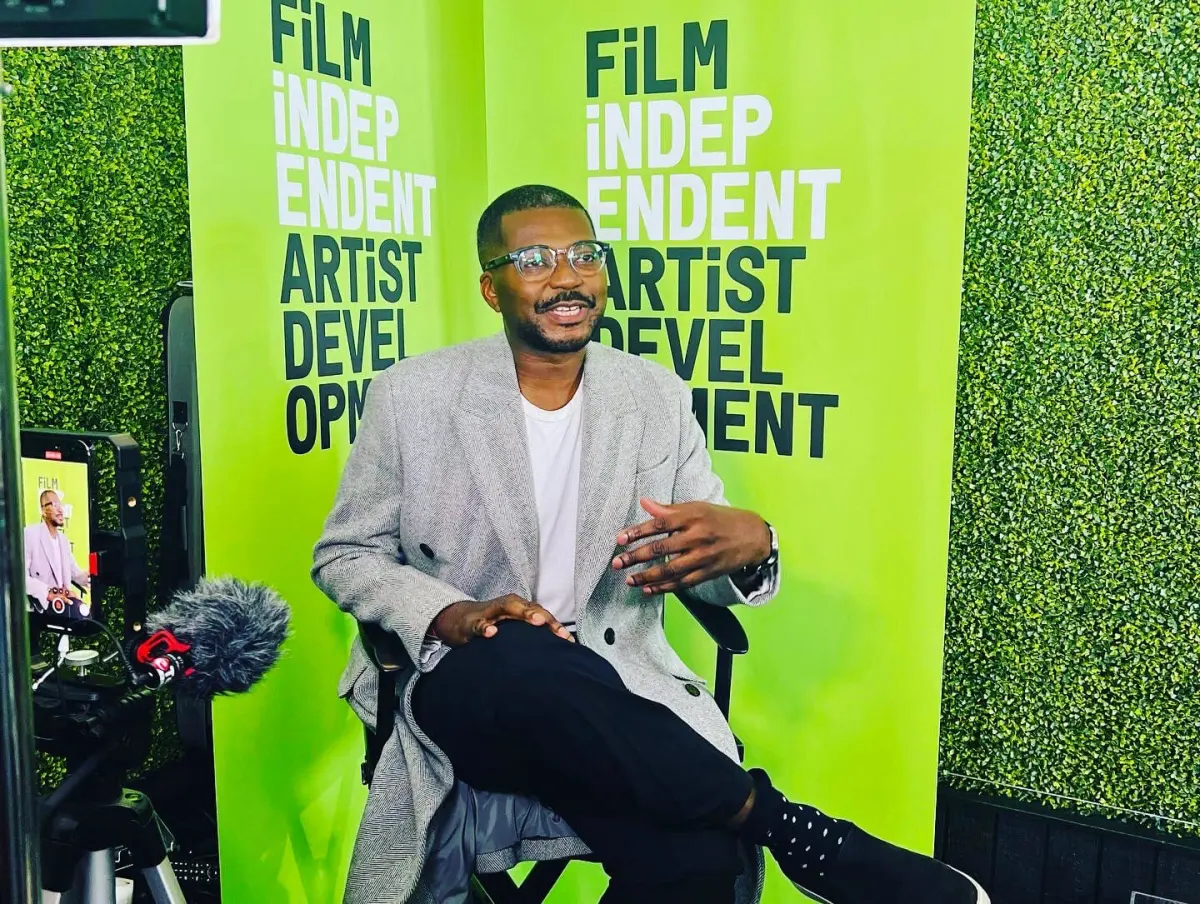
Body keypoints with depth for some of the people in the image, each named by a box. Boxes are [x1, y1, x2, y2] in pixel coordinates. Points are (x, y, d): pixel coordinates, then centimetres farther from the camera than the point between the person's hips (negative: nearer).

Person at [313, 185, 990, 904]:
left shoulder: (659, 398, 4)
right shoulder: (411, 396, -2)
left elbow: (712, 573, 6)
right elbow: (342, 555, 4)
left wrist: (752, 546, -21)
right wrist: (446, 616, -18)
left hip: (613, 693, 1)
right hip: (463, 688, 0)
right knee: (523, 661, -38)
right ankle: (787, 829, -21)